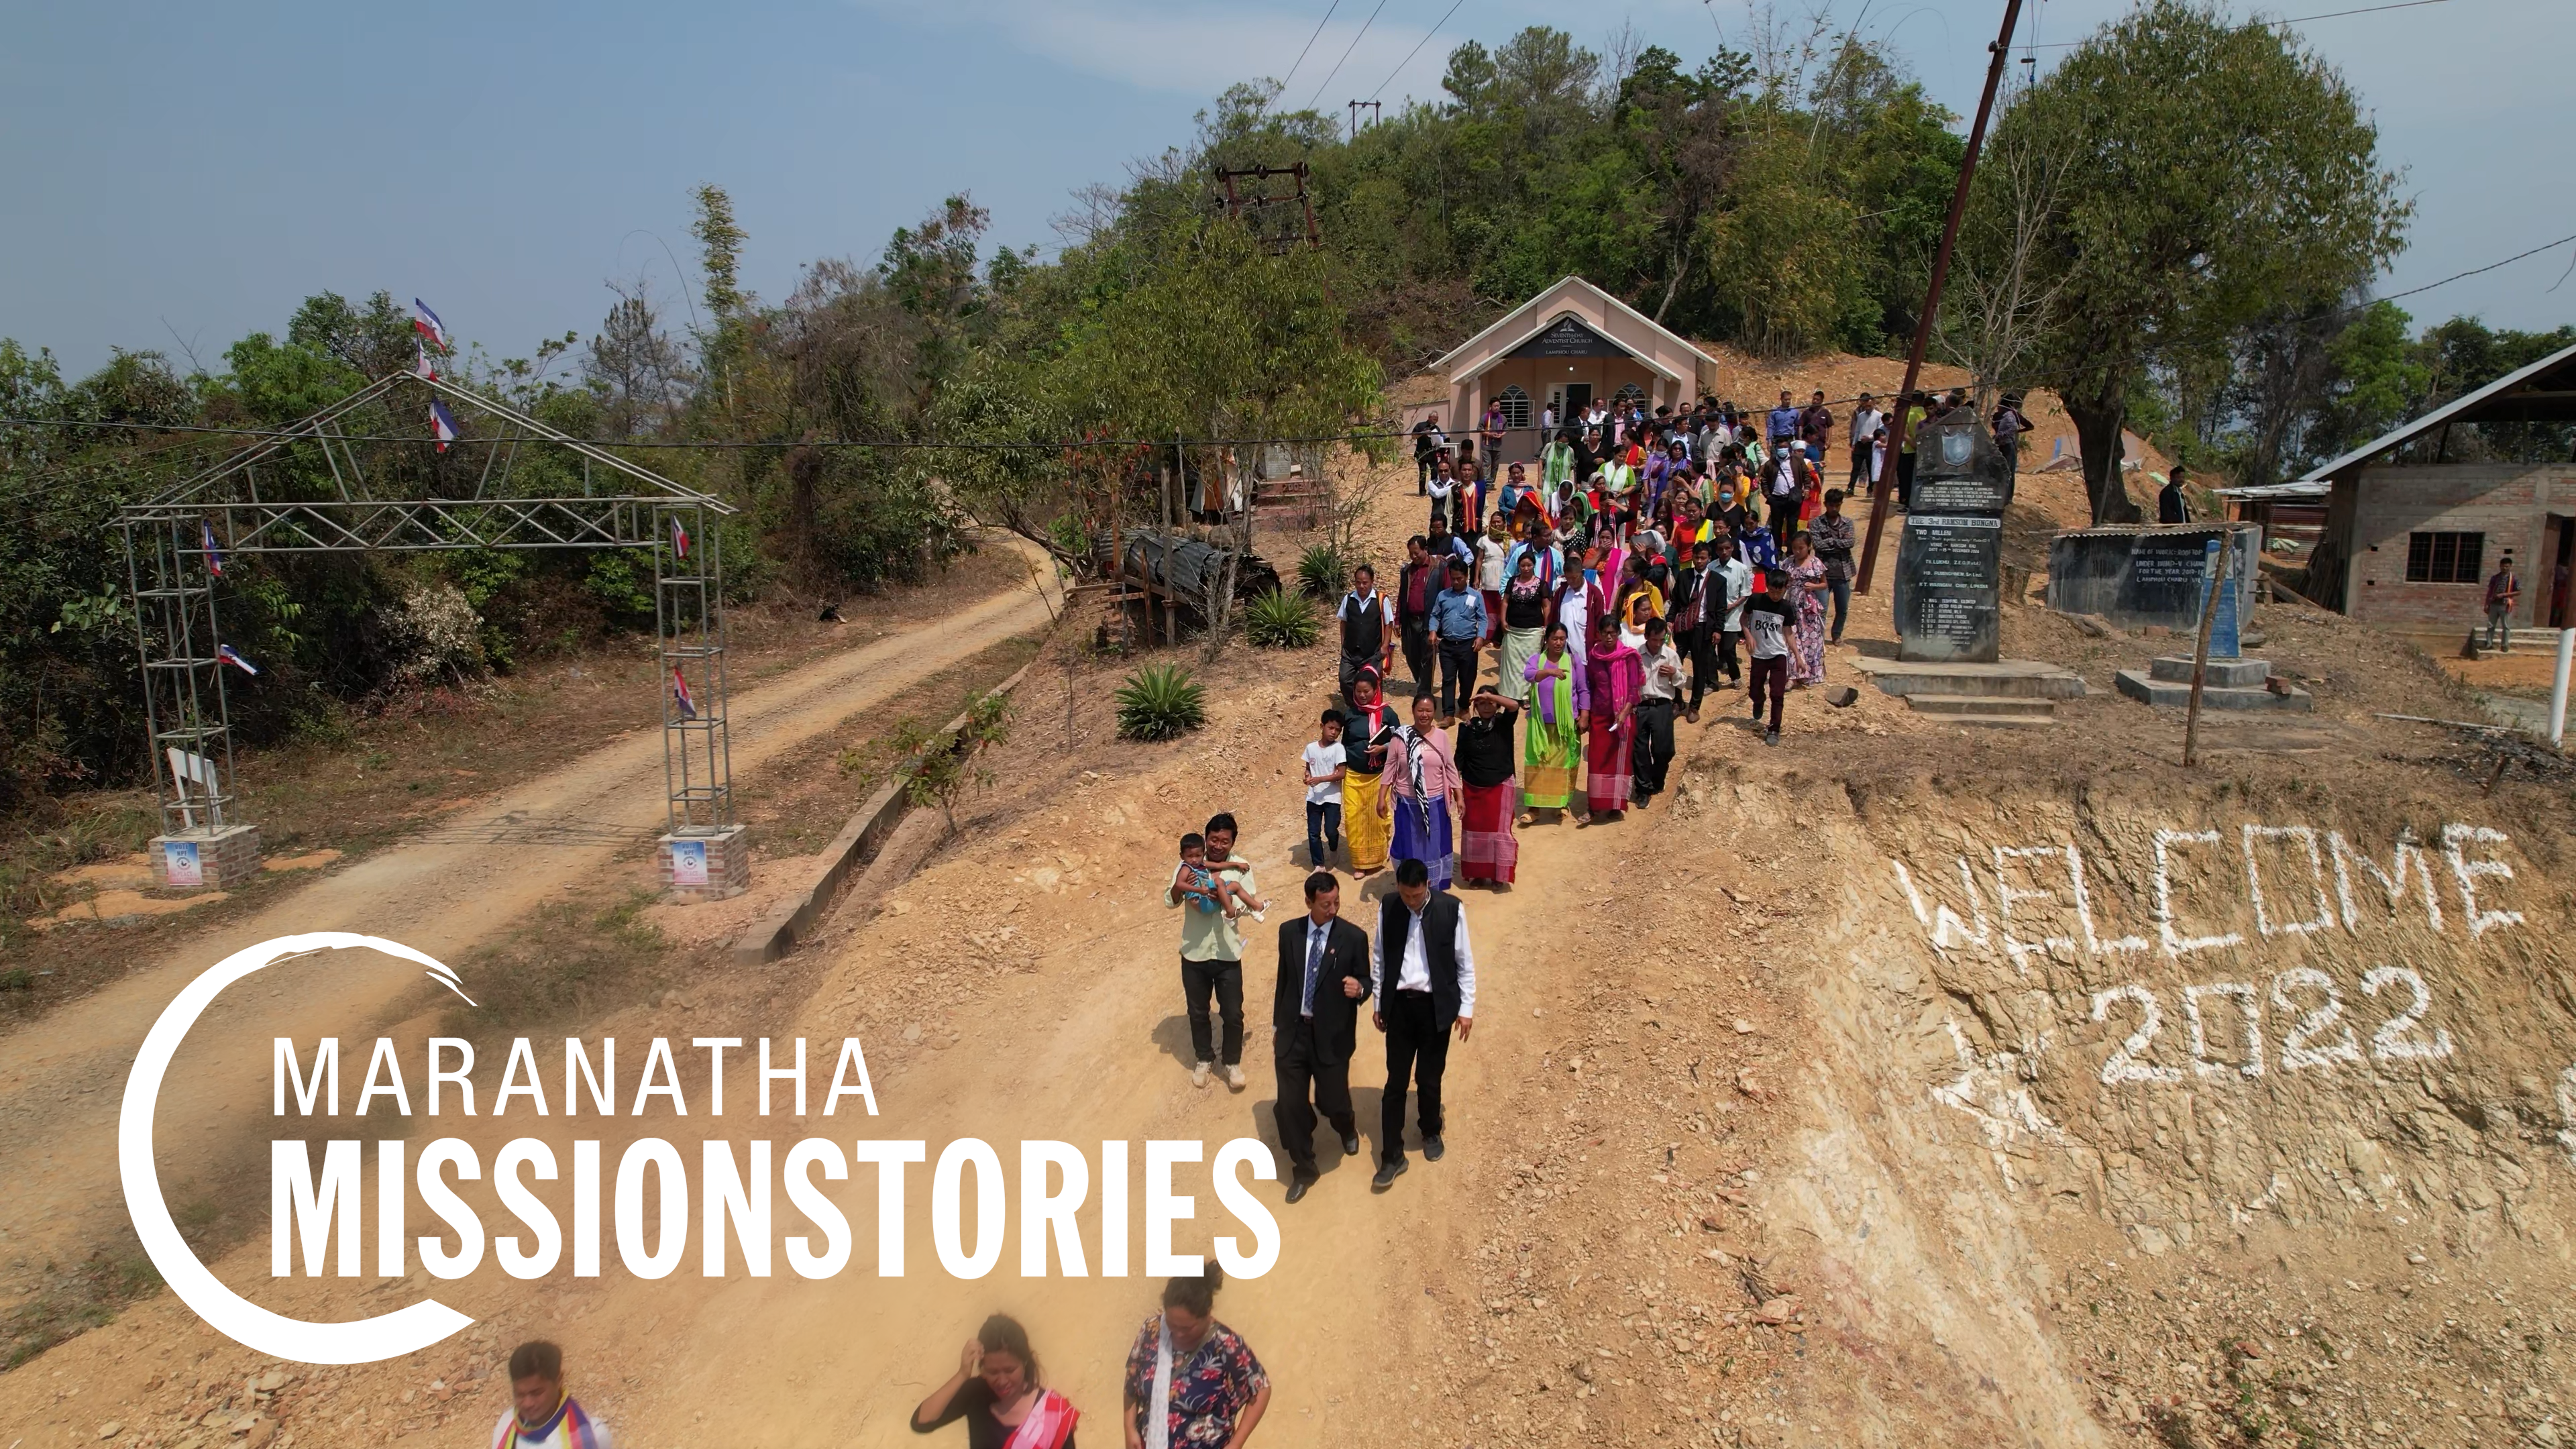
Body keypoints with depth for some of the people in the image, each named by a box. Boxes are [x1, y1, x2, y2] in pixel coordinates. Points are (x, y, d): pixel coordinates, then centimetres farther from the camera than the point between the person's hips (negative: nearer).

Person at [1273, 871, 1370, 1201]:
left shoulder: (1353, 937, -9)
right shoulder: (1289, 931, 0)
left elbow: (1365, 981, -2)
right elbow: (1284, 979, 9)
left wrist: (1359, 988, -27)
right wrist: (1277, 1024, 12)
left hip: (1332, 1035, -2)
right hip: (1293, 1031, 2)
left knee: (1331, 1100, 7)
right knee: (1289, 1105, 2)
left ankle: (1347, 1128, 45)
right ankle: (1303, 1168, 24)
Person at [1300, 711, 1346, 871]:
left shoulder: (1338, 748, -9)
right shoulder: (1311, 748, 2)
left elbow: (1341, 774, -14)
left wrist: (1320, 779, -21)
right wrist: (1307, 776, -8)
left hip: (1332, 797, -3)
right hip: (1313, 797, 3)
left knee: (1330, 830, -5)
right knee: (1313, 833, 4)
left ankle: (1333, 852, 28)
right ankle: (1319, 865, 16)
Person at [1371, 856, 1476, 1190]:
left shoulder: (1451, 909, -12)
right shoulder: (1388, 907, -5)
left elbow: (1464, 961, -3)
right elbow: (1381, 957, 5)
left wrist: (1466, 1008, -3)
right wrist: (1379, 1003, 8)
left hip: (1435, 1006, -1)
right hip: (1399, 1004, 1)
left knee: (1429, 1079, 10)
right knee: (1396, 1082, 3)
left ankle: (1431, 1132, 38)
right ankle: (1392, 1156, 11)